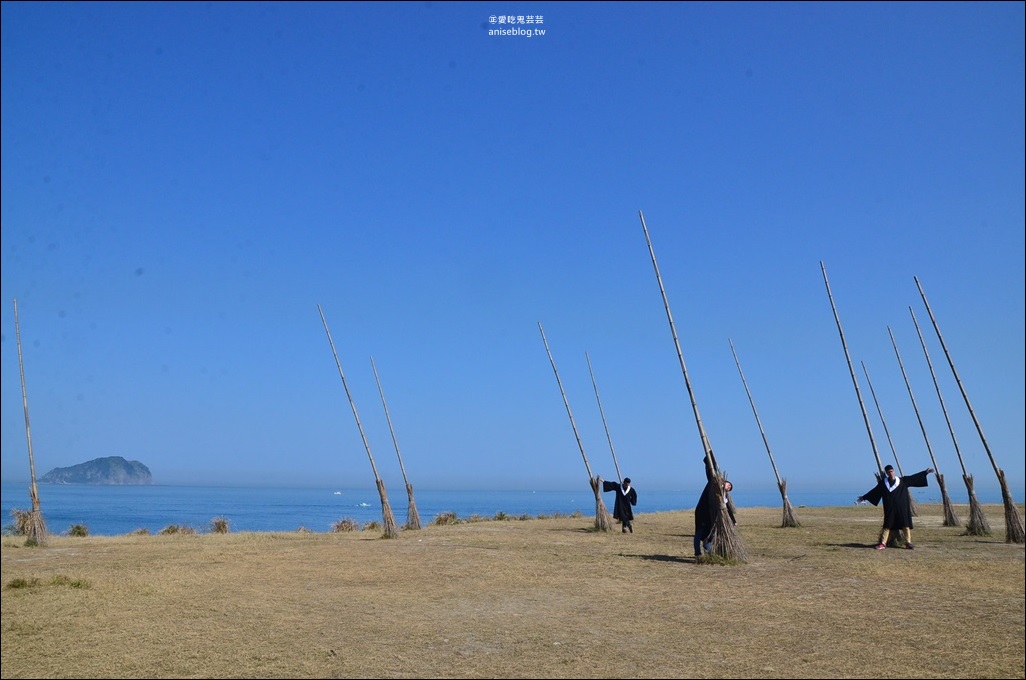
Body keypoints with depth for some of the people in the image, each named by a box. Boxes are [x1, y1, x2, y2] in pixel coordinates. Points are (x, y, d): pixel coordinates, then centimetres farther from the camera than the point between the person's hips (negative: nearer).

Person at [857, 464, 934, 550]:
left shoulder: (902, 481, 4)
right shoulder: (883, 483, 4)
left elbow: (914, 477, 6)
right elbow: (874, 492, 11)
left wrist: (925, 472, 3)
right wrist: (864, 497, 14)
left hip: (902, 508, 0)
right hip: (890, 509, 0)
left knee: (906, 525, 0)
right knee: (887, 525, 3)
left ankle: (908, 543, 7)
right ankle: (882, 543, 5)